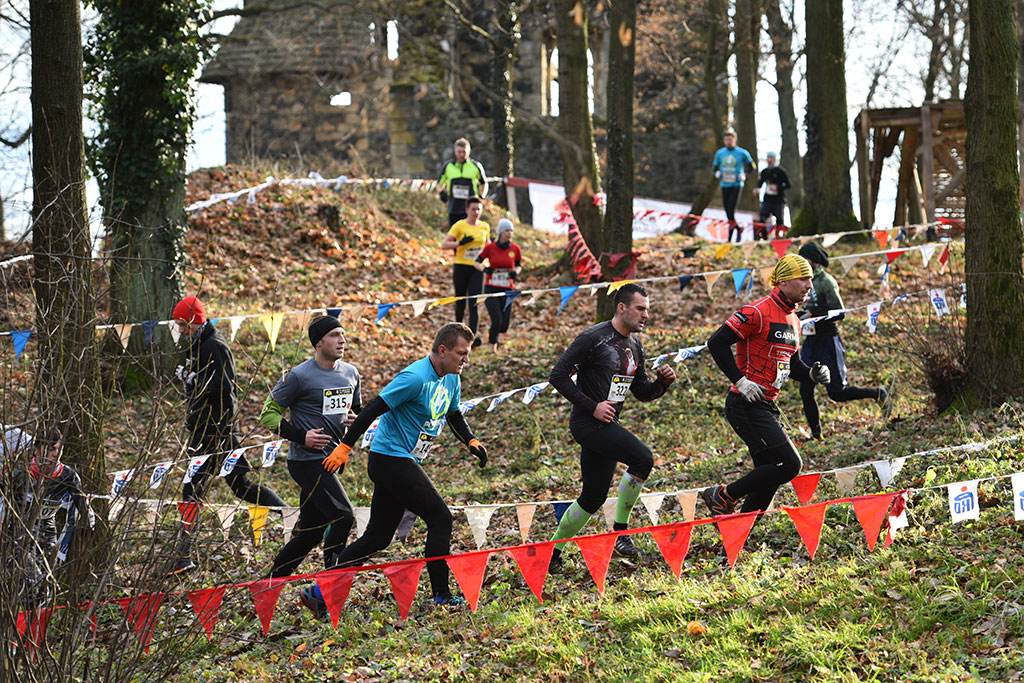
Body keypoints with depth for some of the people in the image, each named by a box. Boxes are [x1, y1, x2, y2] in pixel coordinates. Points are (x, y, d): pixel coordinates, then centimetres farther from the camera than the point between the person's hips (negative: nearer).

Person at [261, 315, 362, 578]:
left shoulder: (350, 374, 9)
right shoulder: (299, 376, -11)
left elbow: (357, 409, 25)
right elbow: (268, 414, -6)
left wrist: (355, 420, 0)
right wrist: (301, 436, -17)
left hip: (331, 460, 8)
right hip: (307, 461, -7)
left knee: (311, 532, 10)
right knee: (343, 516, -18)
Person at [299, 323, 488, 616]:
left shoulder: (451, 379, 9)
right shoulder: (415, 378, -20)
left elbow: (454, 415, 27)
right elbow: (374, 409, -20)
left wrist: (471, 441, 10)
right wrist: (345, 447, -20)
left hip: (403, 463, 10)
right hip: (391, 458, -10)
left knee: (378, 537, 8)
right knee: (440, 518, -7)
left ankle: (319, 591, 9)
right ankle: (441, 596, 2)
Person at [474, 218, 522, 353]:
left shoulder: (515, 249, -1)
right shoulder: (490, 247, -6)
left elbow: (519, 265, 16)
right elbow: (477, 262, 5)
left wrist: (515, 272, -7)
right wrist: (484, 269, -16)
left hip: (507, 290, 2)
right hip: (491, 289, -2)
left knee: (504, 327, 0)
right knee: (497, 321, -16)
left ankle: (491, 332, 37)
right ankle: (493, 348, 7)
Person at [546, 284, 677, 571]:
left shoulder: (635, 346, 13)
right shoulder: (595, 338, -12)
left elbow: (642, 392, 21)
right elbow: (558, 375, -14)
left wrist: (662, 382, 0)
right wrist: (592, 407, -17)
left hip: (607, 427, 9)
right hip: (587, 423, -9)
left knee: (594, 497, 10)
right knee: (643, 459, -22)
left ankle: (552, 552, 22)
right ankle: (620, 531, -11)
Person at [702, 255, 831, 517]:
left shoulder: (793, 320, 16)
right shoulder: (758, 312, -14)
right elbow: (717, 342, -16)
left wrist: (812, 374, 5)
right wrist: (740, 381, -20)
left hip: (768, 407, 9)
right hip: (747, 405, -9)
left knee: (769, 477, 7)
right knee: (788, 465, -16)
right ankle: (722, 496, -4)